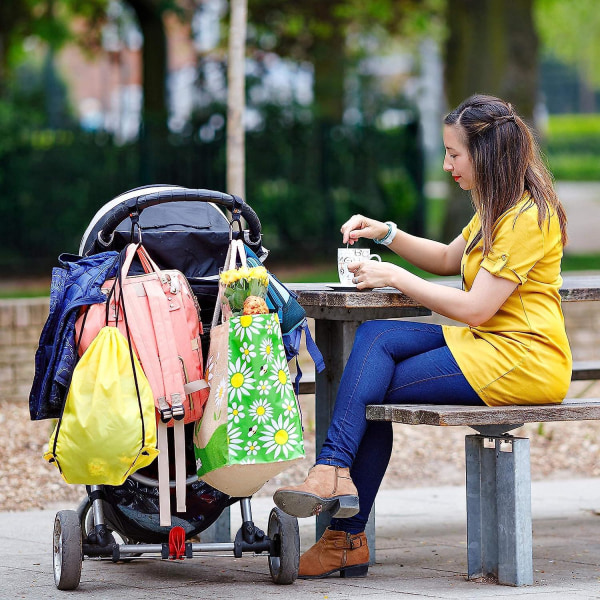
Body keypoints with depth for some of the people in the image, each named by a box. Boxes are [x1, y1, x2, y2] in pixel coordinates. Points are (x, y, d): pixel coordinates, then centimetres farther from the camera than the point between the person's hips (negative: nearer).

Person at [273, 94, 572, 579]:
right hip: (489, 345, 10)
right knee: (375, 337, -7)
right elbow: (448, 259, 30)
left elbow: (474, 308, -20)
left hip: (522, 358, -10)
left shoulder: (528, 218, -16)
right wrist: (387, 234, 13)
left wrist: (395, 277, -12)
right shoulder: (498, 208, 16)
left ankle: (347, 538, -7)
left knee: (371, 390, -11)